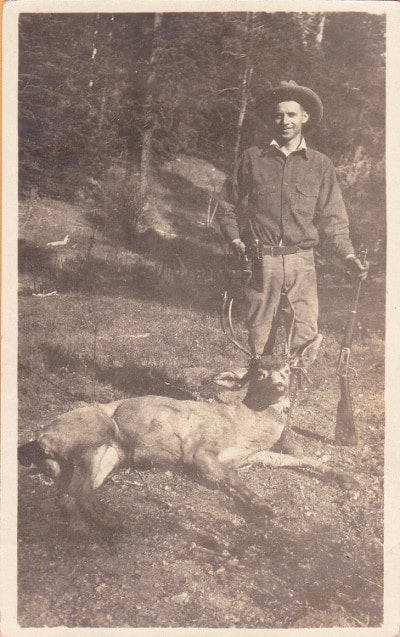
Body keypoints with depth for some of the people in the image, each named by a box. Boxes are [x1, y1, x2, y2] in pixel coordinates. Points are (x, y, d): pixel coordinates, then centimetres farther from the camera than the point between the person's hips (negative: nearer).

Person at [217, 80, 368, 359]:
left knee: (307, 333, -7)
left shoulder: (321, 164, 7)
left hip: (302, 263, 0)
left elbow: (332, 219, 8)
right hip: (262, 262, 0)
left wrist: (349, 255, -5)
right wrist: (236, 239, 2)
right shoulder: (252, 159, 6)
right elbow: (228, 205, 16)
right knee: (260, 332, 7)